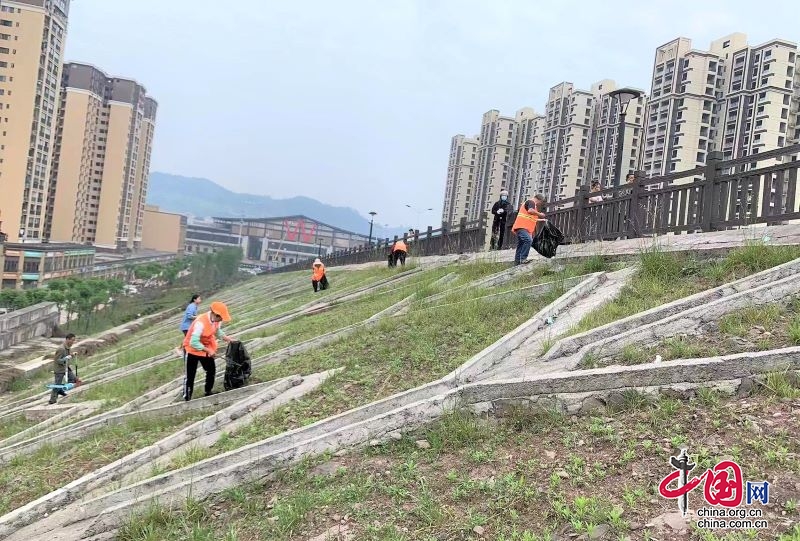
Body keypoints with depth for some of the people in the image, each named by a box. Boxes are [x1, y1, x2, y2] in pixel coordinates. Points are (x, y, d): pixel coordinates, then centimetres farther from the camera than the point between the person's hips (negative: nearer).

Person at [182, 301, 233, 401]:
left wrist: (226, 338, -11)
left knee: (212, 370, 10)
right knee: (190, 375, -1)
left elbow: (217, 331, 7)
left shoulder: (217, 320, -14)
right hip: (192, 350, -7)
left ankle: (208, 392, 28)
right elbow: (194, 343, -38)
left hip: (206, 348, 7)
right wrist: (208, 350, -33)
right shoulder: (200, 322, -37)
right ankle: (187, 399, 8)